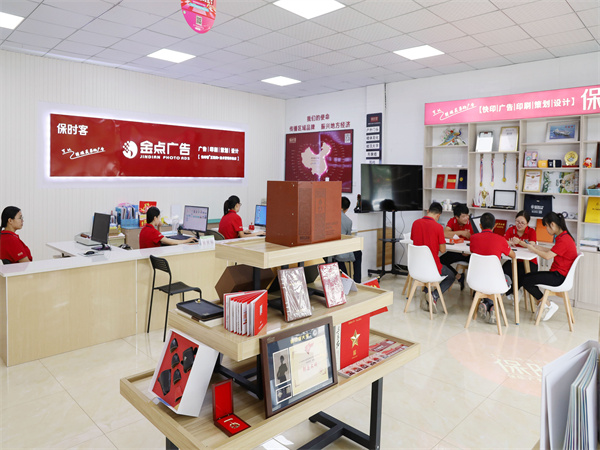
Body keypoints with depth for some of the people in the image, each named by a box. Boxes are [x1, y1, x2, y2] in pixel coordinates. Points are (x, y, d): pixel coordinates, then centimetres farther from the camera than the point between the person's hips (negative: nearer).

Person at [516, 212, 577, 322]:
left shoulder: (564, 240, -21)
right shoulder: (563, 237, 12)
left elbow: (547, 256, -22)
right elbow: (552, 251, 14)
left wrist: (530, 248, -10)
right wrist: (535, 246, 9)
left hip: (559, 277, -10)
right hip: (558, 273, 10)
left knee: (526, 281, -16)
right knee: (526, 277, 7)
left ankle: (549, 305, 0)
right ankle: (541, 304, 11)